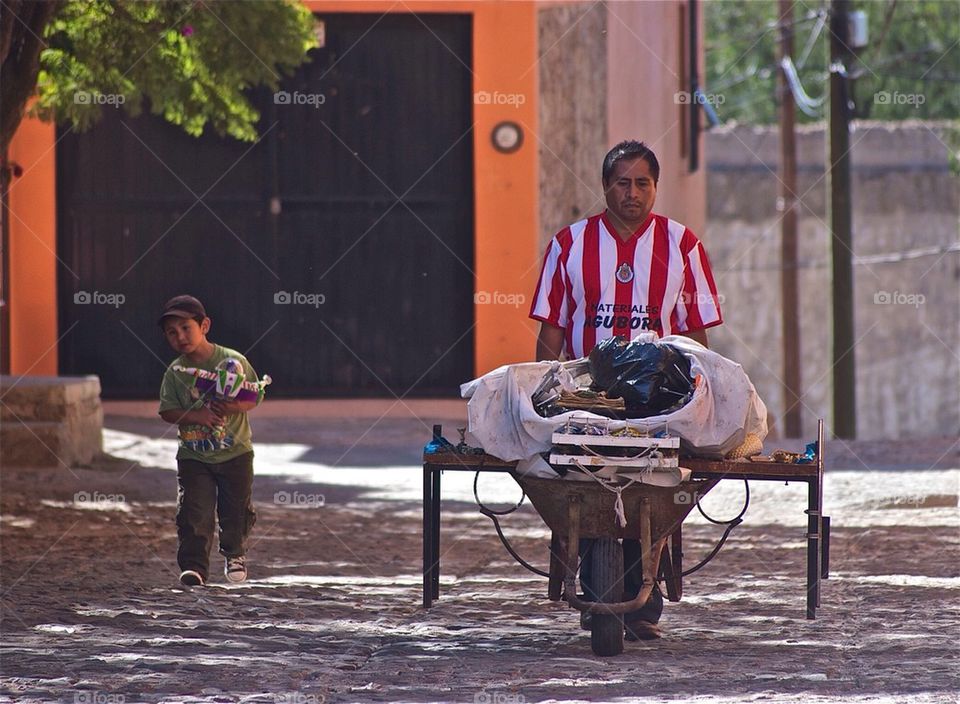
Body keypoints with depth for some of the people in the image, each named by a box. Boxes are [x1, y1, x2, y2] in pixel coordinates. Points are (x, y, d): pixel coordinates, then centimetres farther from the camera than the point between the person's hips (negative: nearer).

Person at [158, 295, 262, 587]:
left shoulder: (233, 361, -9)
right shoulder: (175, 373, -4)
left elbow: (253, 398, -5)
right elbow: (167, 411, -5)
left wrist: (233, 406, -26)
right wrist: (196, 416, -22)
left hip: (235, 453, 0)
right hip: (193, 454, 0)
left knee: (237, 510, 11)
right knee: (193, 513, -10)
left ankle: (235, 554, 37)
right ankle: (193, 567, -8)